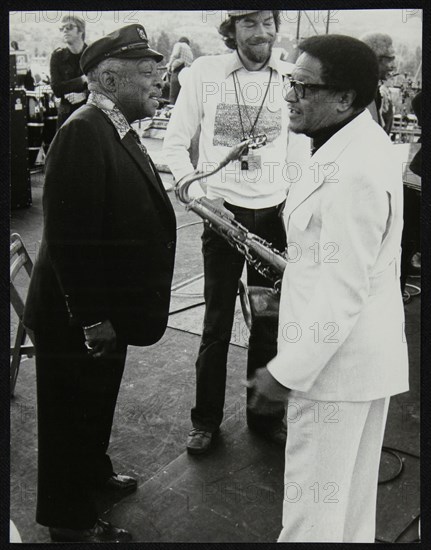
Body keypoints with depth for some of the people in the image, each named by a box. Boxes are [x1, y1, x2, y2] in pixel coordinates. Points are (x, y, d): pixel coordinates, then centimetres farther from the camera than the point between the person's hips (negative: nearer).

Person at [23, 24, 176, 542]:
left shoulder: (116, 130, 8)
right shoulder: (83, 134, -24)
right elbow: (69, 237, -27)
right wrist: (91, 320, -23)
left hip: (107, 310, 9)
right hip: (78, 321, -9)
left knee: (98, 399, 27)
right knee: (72, 412, 9)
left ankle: (93, 470, 50)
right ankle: (69, 519, 28)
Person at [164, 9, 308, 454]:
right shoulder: (205, 71, -2)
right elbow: (175, 142, 2)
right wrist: (196, 191, -11)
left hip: (275, 217, 2)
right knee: (217, 324, 5)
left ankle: (266, 415, 27)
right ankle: (206, 419, 22)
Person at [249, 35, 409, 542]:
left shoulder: (352, 171, -24)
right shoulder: (360, 144, 8)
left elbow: (343, 291, -25)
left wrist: (288, 371, -19)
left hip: (337, 360, -10)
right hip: (366, 353, 10)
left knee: (314, 505, 7)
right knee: (352, 495, 25)